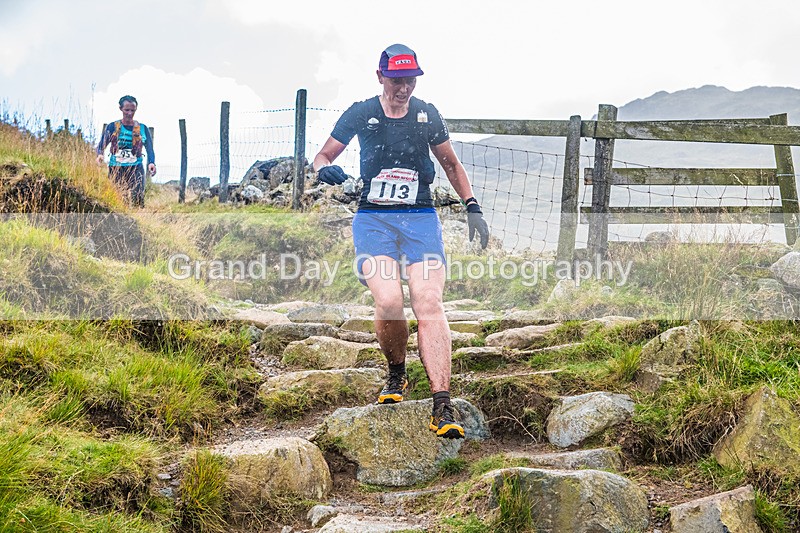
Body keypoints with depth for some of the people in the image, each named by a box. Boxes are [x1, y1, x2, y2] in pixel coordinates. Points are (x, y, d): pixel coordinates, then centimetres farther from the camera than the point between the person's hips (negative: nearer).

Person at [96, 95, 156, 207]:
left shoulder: (142, 129, 11)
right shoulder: (112, 127, 10)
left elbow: (149, 149, 6)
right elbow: (102, 144, 4)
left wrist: (151, 163, -15)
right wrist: (100, 155, -20)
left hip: (135, 168, 0)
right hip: (115, 169, 0)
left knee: (137, 199, -18)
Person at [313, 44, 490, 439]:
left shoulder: (427, 115, 8)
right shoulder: (361, 114, 4)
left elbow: (451, 164, 22)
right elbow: (323, 156, 11)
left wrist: (472, 208, 13)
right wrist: (324, 169, -13)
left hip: (421, 218, 1)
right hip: (373, 219, -1)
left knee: (429, 305, -18)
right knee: (389, 302, -23)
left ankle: (442, 409, -23)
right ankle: (396, 376, 9)